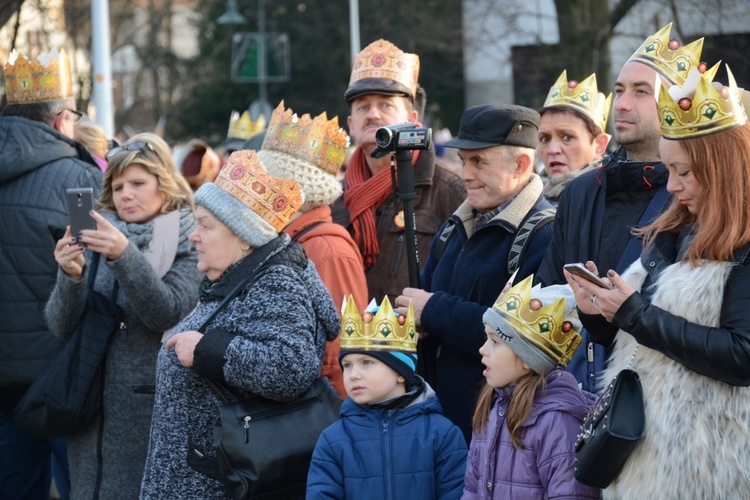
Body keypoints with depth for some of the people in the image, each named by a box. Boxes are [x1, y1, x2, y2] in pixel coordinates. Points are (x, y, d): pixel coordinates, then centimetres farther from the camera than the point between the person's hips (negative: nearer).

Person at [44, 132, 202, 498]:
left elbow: (167, 314, -15)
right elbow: (61, 327, 2)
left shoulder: (189, 241, -1)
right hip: (91, 408, 4)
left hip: (152, 409, -4)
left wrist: (125, 256, -27)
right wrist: (71, 276, -17)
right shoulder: (95, 238, 8)